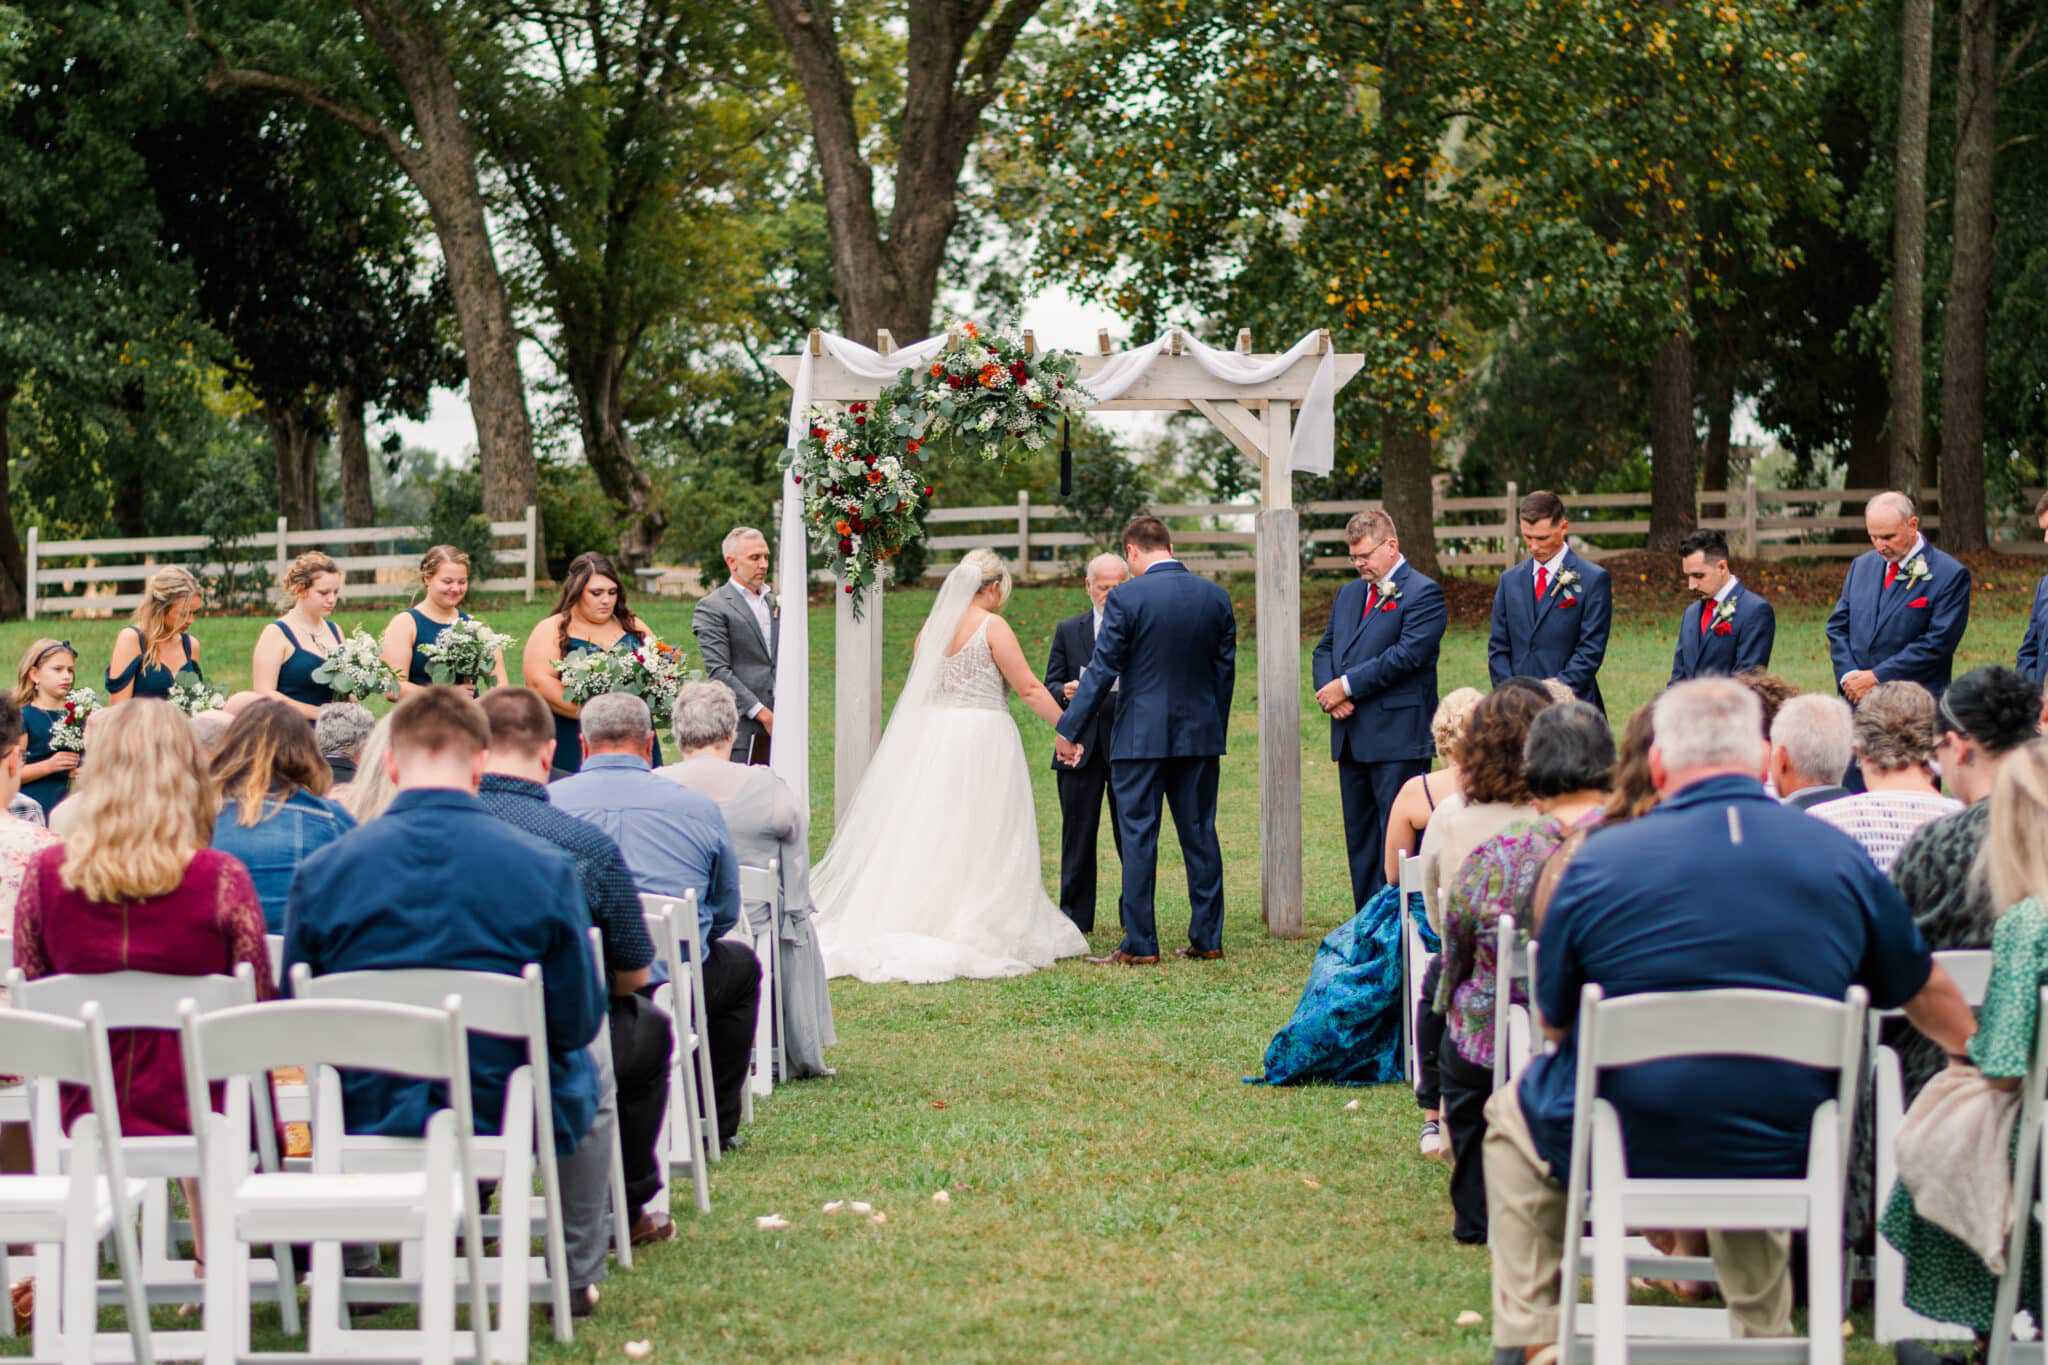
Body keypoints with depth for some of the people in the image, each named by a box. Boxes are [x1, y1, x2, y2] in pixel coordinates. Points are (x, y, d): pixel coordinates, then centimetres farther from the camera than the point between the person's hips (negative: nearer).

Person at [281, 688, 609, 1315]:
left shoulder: (321, 871, -11)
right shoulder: (544, 868, -13)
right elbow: (578, 1022, -7)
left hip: (364, 1119, 1)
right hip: (507, 1118, -1)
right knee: (582, 1075, 34)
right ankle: (578, 1274, 39)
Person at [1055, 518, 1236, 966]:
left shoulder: (1127, 598, -11)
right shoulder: (1215, 597, 4)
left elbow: (1102, 670, -10)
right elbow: (1225, 671, 10)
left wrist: (1069, 730, -3)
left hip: (1140, 736, -4)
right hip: (1200, 735, 4)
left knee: (1138, 838, 0)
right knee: (1200, 834, 10)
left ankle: (1140, 945, -1)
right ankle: (1207, 940, 13)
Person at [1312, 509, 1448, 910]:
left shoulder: (1423, 594, -7)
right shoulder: (1348, 594, 18)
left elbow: (1406, 655, -17)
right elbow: (1324, 649, 17)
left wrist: (1347, 686, -15)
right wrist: (1331, 693, -3)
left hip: (1398, 738, -8)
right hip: (1352, 738, 8)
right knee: (1359, 833, 10)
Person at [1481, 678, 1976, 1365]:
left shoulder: (1599, 859, -12)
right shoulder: (1840, 855, -3)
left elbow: (1554, 1023, 0)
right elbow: (1928, 995, 12)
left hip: (1624, 1151, -3)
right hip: (1784, 1157, 3)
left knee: (1513, 1113, 29)